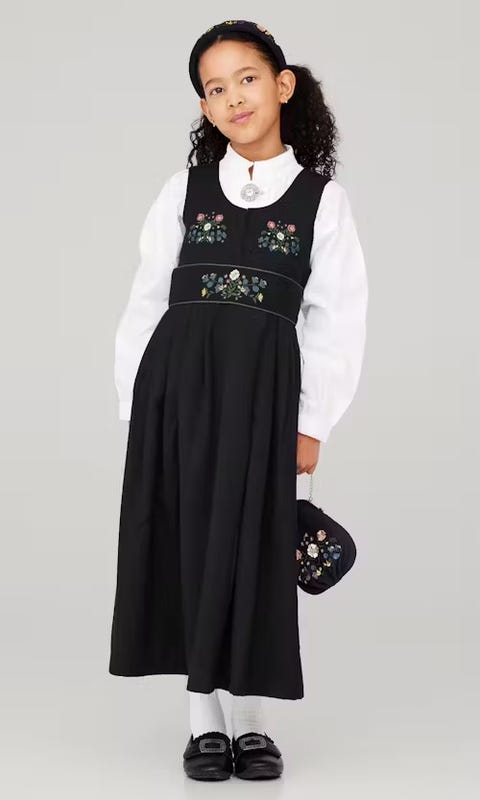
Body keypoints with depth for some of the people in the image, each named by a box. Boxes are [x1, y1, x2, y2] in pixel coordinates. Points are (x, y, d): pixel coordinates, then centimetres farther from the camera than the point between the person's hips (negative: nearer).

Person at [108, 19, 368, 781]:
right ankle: (204, 720, 17)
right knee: (184, 544, 4)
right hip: (176, 382, 2)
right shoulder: (184, 189, 6)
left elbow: (339, 319, 2)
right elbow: (146, 303, 7)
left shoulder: (322, 199, 3)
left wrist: (311, 423, -2)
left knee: (254, 548, 3)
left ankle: (251, 719, 17)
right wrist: (136, 402, 2)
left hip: (262, 387, -1)